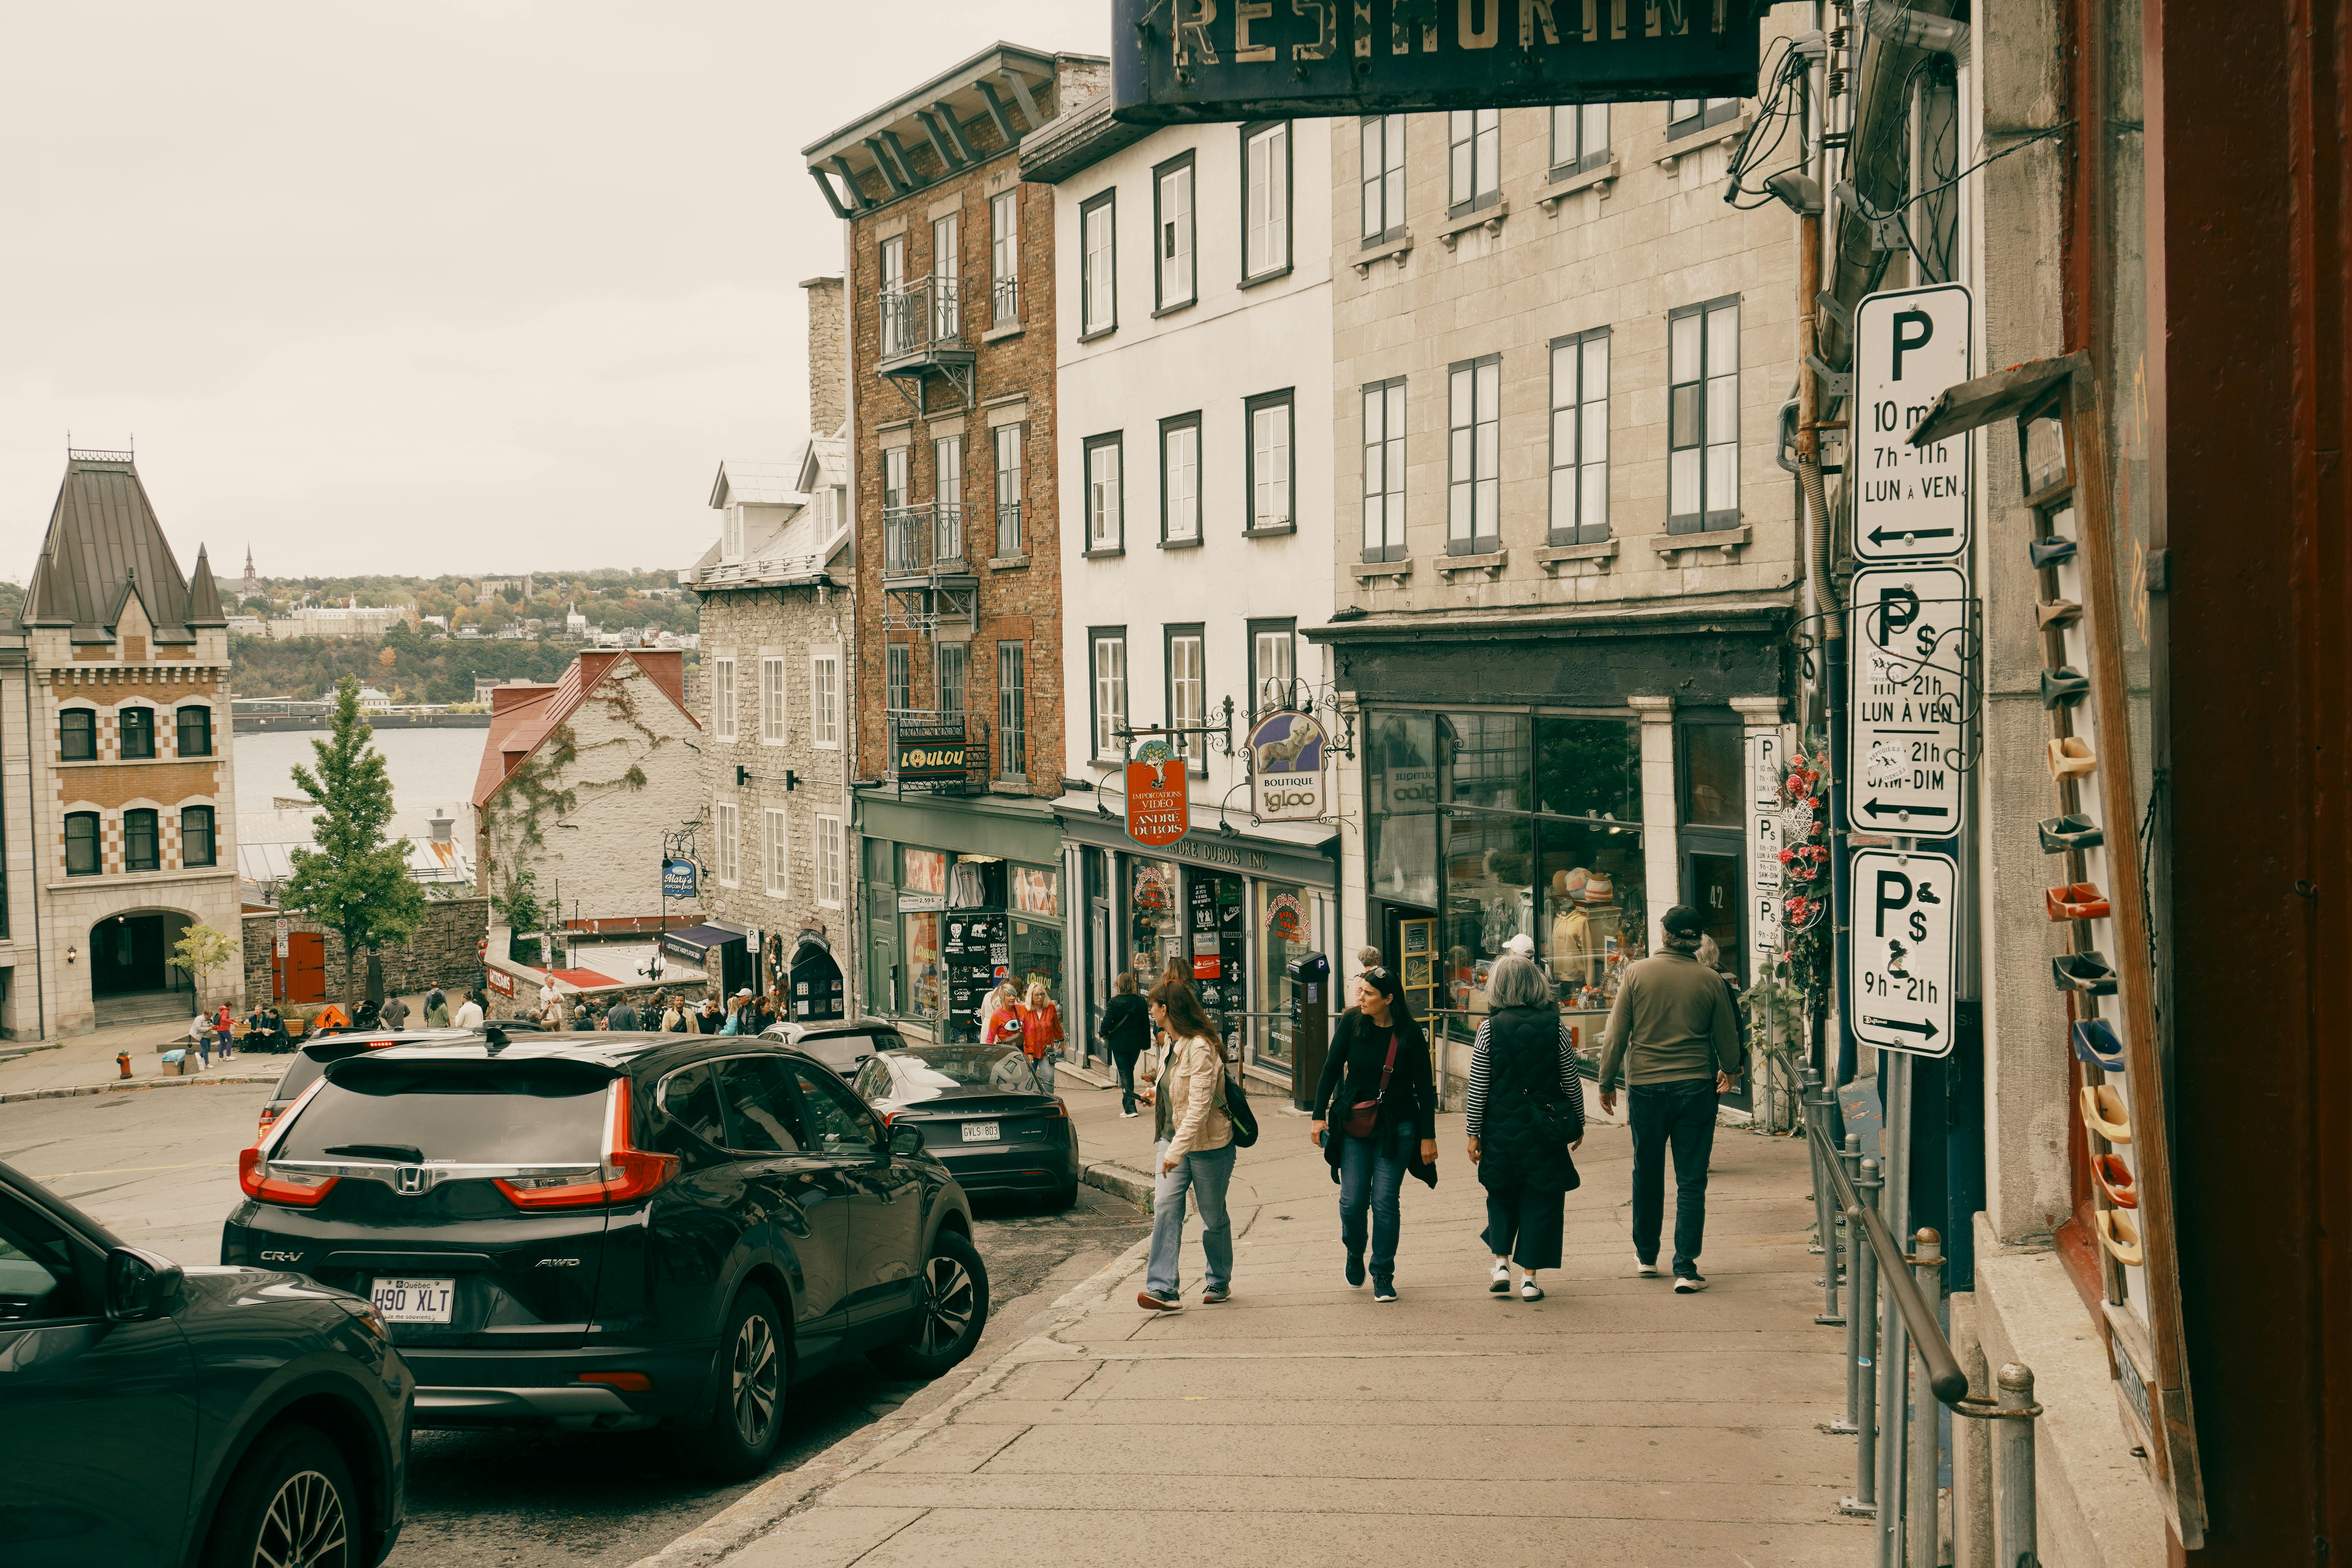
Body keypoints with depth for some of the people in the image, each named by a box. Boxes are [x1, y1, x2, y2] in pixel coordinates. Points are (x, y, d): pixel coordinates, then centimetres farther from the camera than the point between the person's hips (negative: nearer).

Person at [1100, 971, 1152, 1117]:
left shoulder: (1115, 1002, -14)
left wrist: (1104, 1034, 5)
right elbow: (1146, 1024, 3)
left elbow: (1107, 1022, -16)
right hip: (1136, 1044, 4)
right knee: (1130, 1072, 20)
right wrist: (1146, 1043, 12)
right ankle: (1128, 1104, 28)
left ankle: (1130, 1109, -6)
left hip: (1119, 1043, -4)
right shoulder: (1140, 1002, -2)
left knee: (1125, 1074, 1)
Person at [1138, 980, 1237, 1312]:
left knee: (1214, 1217, 8)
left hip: (1207, 1144, -8)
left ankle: (1219, 1284, 27)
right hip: (1173, 1138, 8)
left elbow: (1199, 1107, -27)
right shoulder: (1173, 1045, 8)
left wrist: (1176, 1151, -30)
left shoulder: (1200, 1049, -22)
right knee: (1165, 1207, -10)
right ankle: (1164, 1288, -16)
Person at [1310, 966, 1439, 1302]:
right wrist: (1320, 1116, -1)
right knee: (1352, 1201, -3)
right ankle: (1355, 1253, 28)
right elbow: (1331, 1068, 2)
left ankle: (1383, 1275, 10)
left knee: (1385, 1201, -4)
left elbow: (1424, 1087, -2)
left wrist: (1428, 1136, -3)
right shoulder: (1352, 1023, -5)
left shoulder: (1410, 1034, -8)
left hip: (1396, 1127, -1)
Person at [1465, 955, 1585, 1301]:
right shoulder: (1555, 1027, -4)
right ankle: (1529, 1277, 7)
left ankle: (1501, 1262, 11)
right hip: (1545, 1128, 0)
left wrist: (1474, 1133, 3)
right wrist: (1578, 1123, 16)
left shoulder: (1489, 1029, -7)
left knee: (1501, 1196, 20)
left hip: (1500, 1129, 0)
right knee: (1540, 1201, 8)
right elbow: (1571, 1083, 3)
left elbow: (1478, 1087, -5)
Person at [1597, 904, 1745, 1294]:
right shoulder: (1710, 981, -4)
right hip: (1695, 1087, -1)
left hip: (1645, 1086, 1)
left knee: (1647, 1174, 17)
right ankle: (1686, 1268, -3)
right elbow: (1727, 1038, 6)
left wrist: (1607, 1082, 9)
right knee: (1691, 1181, 2)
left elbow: (1616, 1035, -3)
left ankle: (1646, 1255, 30)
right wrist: (1730, 1071, 26)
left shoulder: (1637, 974, -4)